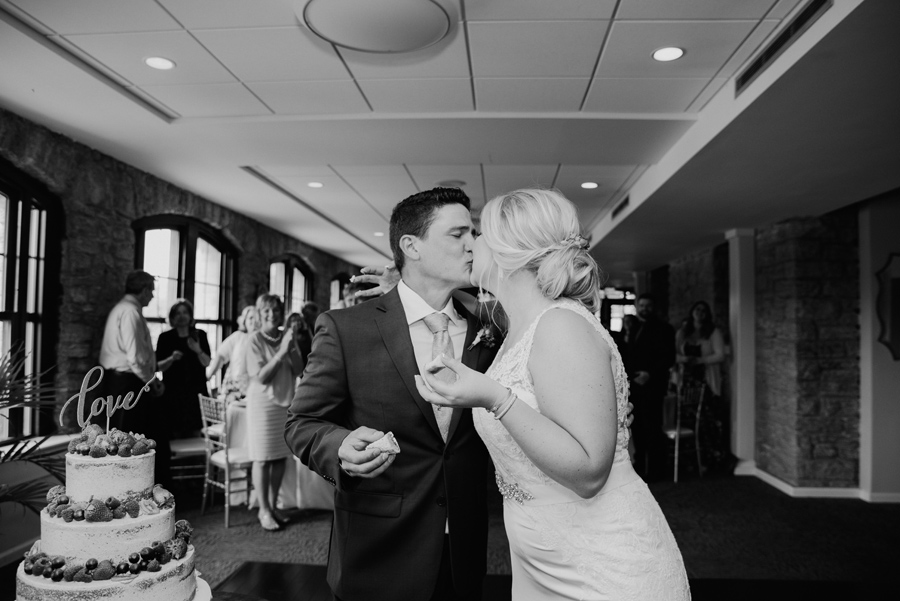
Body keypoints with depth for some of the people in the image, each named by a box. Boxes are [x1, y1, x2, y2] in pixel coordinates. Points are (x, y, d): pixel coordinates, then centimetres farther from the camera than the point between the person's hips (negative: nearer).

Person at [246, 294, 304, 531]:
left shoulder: (287, 337, 4)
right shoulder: (255, 339, -9)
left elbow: (298, 371, -1)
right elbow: (261, 377, -15)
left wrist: (292, 348, -14)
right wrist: (281, 352, -20)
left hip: (285, 401, 5)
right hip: (263, 402, -5)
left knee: (281, 457, 9)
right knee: (263, 459, 2)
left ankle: (273, 506, 24)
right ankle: (264, 510, 14)